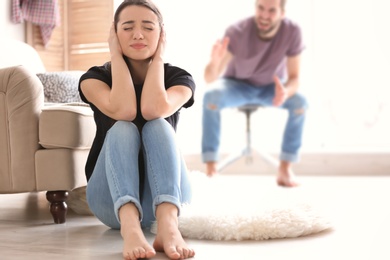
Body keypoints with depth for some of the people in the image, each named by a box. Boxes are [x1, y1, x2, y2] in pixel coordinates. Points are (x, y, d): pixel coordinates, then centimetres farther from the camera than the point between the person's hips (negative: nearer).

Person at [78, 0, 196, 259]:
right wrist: (116, 55, -13)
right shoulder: (95, 77, -2)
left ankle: (168, 225, -50)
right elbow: (123, 111, -25)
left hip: (162, 195, 1)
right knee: (122, 129, -28)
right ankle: (130, 227, -55)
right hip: (112, 199, 0)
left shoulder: (179, 78, -1)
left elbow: (153, 110, -25)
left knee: (157, 126, -27)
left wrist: (158, 57, -11)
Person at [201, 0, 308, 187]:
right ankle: (211, 168, -29)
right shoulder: (238, 31, -30)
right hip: (237, 85, -1)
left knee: (300, 102, -27)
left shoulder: (292, 31, -24)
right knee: (211, 96, -33)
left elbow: (294, 77, -20)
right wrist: (215, 61, -58)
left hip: (271, 87, 2)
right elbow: (209, 78, -34)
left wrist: (285, 92, -44)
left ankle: (285, 168, -18)